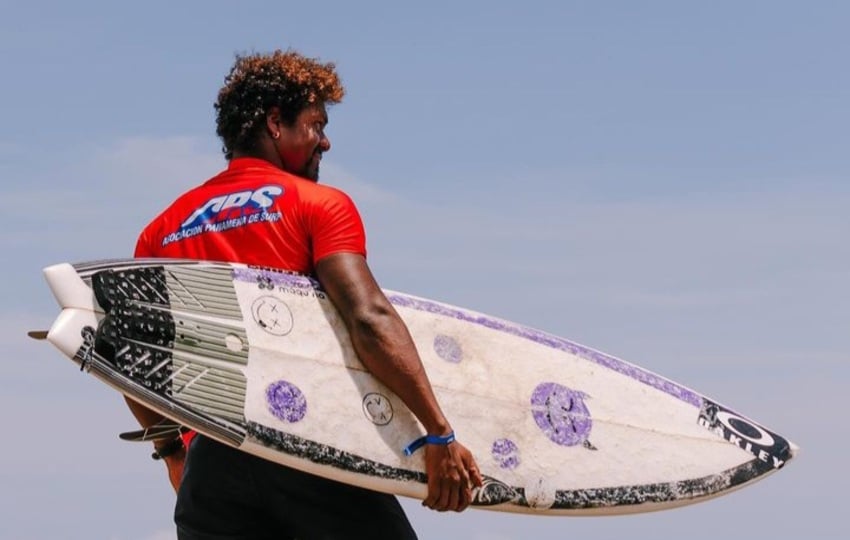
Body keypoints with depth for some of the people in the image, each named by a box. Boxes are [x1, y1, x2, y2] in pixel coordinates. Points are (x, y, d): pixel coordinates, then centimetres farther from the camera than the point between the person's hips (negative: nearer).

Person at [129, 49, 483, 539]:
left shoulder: (161, 231, 16)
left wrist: (170, 450, 29)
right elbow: (369, 320, -13)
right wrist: (440, 432, -16)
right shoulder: (319, 205, 2)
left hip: (211, 459, 4)